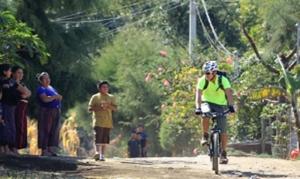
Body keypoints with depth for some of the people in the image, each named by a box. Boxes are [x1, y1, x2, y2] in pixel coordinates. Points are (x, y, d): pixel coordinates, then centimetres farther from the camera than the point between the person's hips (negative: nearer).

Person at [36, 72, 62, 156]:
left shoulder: (51, 88, 21)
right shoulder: (41, 89, -5)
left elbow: (58, 97, 23)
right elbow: (45, 99, -21)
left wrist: (58, 97, 0)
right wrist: (55, 97, -12)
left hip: (56, 111, 8)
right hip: (46, 112, -8)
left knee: (54, 131, 4)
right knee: (45, 131, -8)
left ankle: (51, 150, 7)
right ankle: (44, 150, -7)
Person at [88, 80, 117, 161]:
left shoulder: (111, 97, 16)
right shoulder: (95, 97, 7)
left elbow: (115, 108, 9)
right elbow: (90, 108, 1)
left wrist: (108, 105, -10)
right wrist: (100, 107, -13)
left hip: (108, 122, 4)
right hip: (98, 120, -4)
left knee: (104, 139, 3)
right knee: (98, 137, -19)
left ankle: (102, 155, 7)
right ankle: (97, 152, -31)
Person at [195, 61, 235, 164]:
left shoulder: (223, 80, -21)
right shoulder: (202, 80, -18)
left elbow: (229, 93, -31)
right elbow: (199, 94, -27)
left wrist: (231, 106, -47)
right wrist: (198, 107, -43)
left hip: (221, 105, 0)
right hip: (208, 103, 0)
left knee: (223, 131, -6)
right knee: (205, 116, -35)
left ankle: (224, 153, 8)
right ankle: (205, 136, -12)